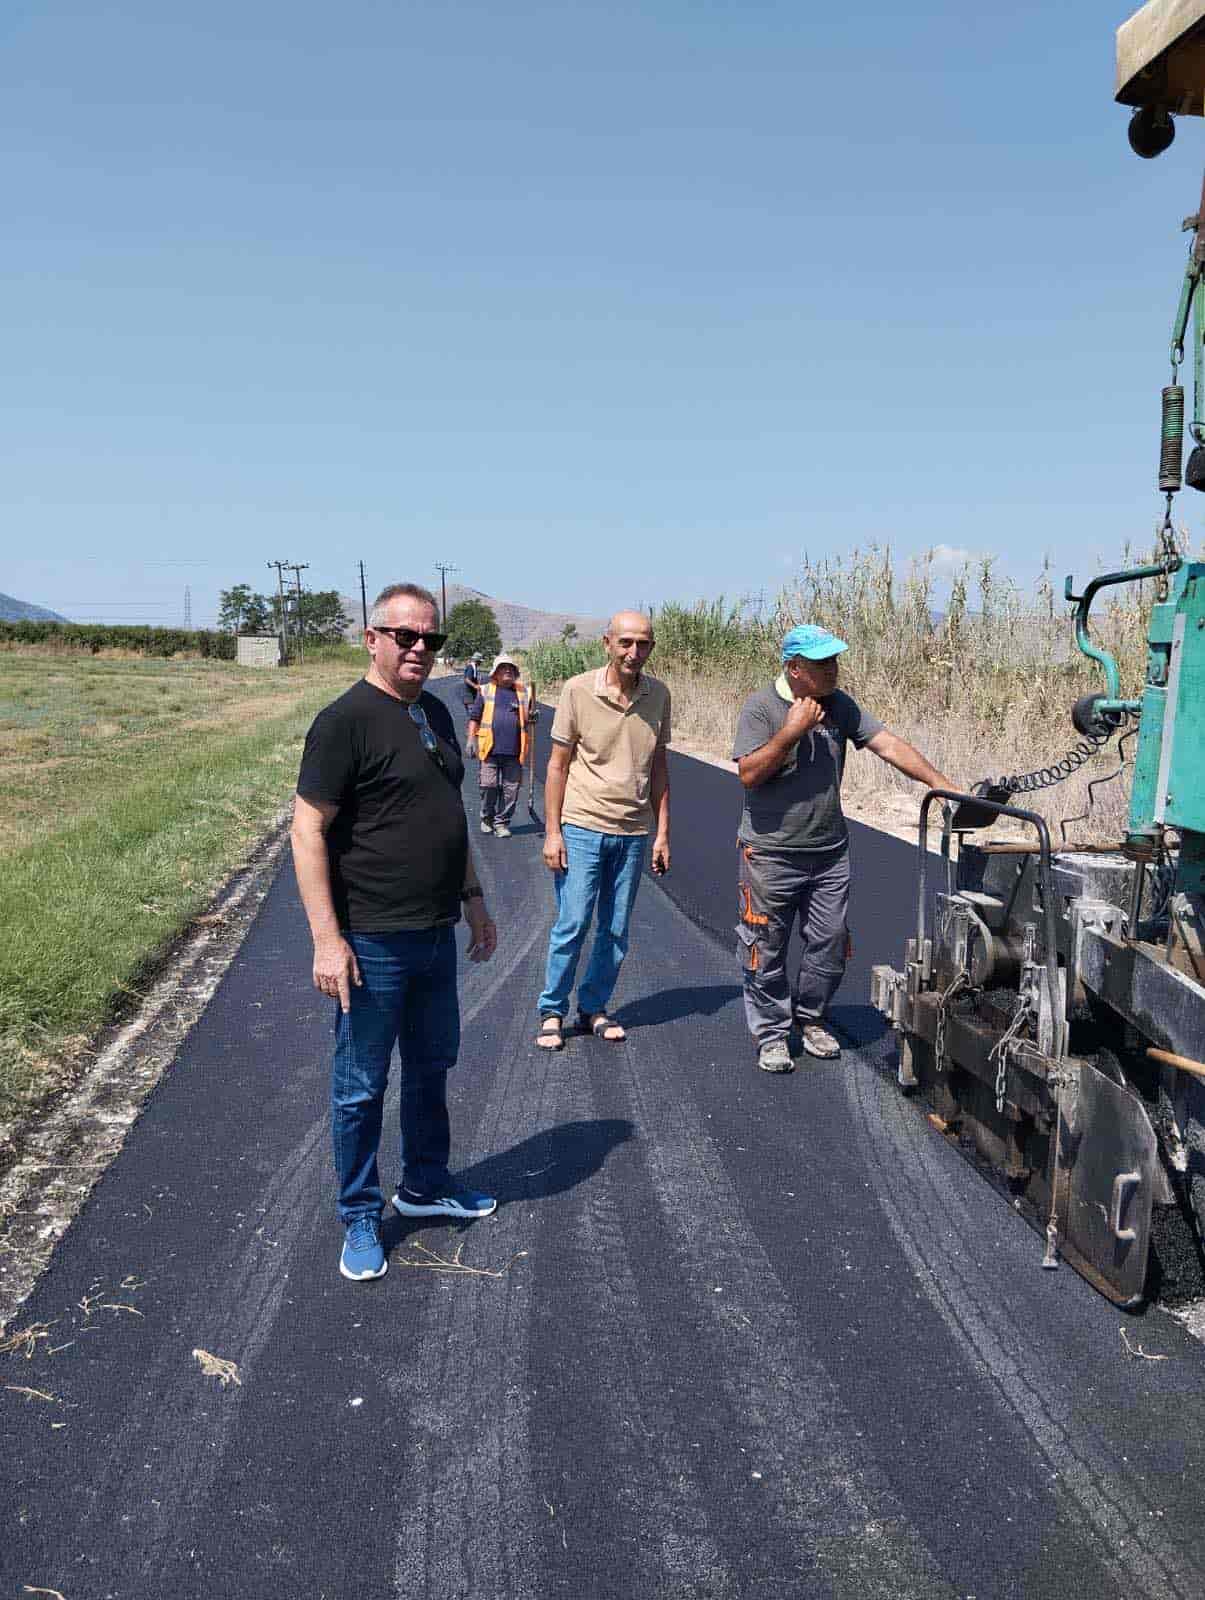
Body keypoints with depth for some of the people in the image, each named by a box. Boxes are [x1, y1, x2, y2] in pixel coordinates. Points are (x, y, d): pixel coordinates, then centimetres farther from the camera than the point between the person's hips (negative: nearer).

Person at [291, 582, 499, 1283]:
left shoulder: (436, 714, 10)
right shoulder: (346, 719, -15)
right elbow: (308, 830, -17)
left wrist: (473, 898, 19)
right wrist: (327, 939, -21)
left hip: (436, 936, 8)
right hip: (372, 943, -8)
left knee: (432, 1067, 21)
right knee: (362, 1087, 7)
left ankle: (425, 1184, 40)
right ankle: (361, 1219, 24)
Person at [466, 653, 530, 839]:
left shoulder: (522, 692, 13)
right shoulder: (486, 691, 8)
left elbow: (527, 720, 18)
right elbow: (474, 717, 9)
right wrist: (471, 739, 1)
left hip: (514, 751, 2)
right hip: (491, 749, -2)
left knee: (511, 789, 2)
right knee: (489, 786, 0)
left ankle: (502, 822, 13)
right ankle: (487, 819, 20)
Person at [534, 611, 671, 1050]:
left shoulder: (658, 696, 3)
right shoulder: (578, 690, -7)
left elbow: (658, 766, 10)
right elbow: (558, 764, -3)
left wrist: (662, 832, 7)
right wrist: (552, 831, -7)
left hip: (633, 832, 3)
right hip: (582, 827, -3)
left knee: (616, 931, 9)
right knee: (572, 925, -2)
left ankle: (593, 1008, 25)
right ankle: (552, 1012, 15)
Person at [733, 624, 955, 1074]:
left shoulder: (840, 705, 3)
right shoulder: (760, 707, -11)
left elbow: (889, 745, -4)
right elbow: (749, 774, -19)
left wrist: (938, 782, -14)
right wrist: (792, 731, -24)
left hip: (830, 851, 5)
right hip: (771, 853, -5)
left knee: (830, 943, 10)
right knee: (768, 948, 4)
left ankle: (810, 1019, 30)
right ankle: (772, 1033, 19)